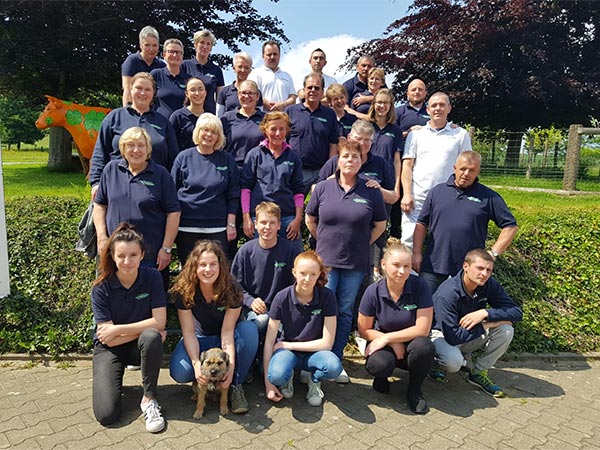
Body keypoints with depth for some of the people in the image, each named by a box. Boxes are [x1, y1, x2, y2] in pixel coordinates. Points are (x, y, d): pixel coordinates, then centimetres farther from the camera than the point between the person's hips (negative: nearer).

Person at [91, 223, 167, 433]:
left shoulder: (152, 277, -14)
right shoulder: (101, 287, -16)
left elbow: (160, 321, -19)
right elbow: (109, 339, -17)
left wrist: (118, 329, -19)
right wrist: (144, 327, -20)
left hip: (140, 345, 1)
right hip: (110, 349, 0)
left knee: (151, 337, -36)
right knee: (106, 414, -16)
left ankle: (149, 399, -15)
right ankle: (113, 379, 20)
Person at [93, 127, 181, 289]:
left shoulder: (161, 174, -2)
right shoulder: (111, 169, 6)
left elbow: (173, 212, -4)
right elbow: (99, 204, 11)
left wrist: (166, 249, -7)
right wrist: (102, 238, 1)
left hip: (151, 256, -2)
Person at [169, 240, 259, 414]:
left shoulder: (232, 291, -24)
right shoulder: (184, 291, -21)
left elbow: (227, 331, -24)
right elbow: (189, 332, -19)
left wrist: (231, 365, -34)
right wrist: (196, 363, -33)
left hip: (225, 339, 0)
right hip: (201, 338, 0)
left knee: (249, 329, -34)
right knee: (179, 372, -29)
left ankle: (236, 384, -17)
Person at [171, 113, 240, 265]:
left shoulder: (226, 160, 6)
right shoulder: (184, 157, 5)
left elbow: (233, 195, 5)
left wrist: (231, 224, 0)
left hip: (217, 228, 0)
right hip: (187, 227, 0)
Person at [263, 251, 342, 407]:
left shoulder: (327, 297, -16)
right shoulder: (282, 298, -16)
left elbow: (327, 343, -14)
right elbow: (269, 342, -12)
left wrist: (288, 345, -12)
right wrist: (268, 382, -14)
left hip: (313, 352, 0)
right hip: (287, 351, 0)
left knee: (334, 367, -34)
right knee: (277, 375, -34)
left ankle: (314, 380, 2)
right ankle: (287, 378, 4)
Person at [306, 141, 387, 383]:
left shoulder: (371, 191, -2)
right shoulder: (323, 188, -1)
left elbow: (380, 225, 8)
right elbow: (310, 220, 10)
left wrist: (362, 244, 5)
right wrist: (324, 241, 8)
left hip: (355, 263, 1)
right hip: (326, 259, 0)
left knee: (345, 311, 11)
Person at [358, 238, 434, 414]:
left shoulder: (420, 287, -16)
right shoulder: (373, 292, -14)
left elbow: (422, 329, -18)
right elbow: (364, 330, -4)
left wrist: (387, 337, -19)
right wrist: (394, 343, -16)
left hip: (411, 343, 1)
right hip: (384, 346, -1)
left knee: (424, 346, -34)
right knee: (379, 364, -35)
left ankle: (414, 390, -2)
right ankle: (381, 377, 7)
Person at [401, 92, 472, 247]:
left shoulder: (461, 134, 8)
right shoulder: (416, 134, 10)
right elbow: (407, 166, 4)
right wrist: (407, 195, -6)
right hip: (417, 198, 0)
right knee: (409, 242, -4)